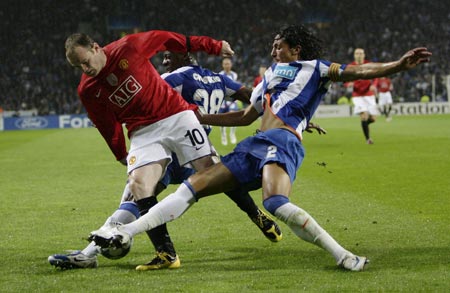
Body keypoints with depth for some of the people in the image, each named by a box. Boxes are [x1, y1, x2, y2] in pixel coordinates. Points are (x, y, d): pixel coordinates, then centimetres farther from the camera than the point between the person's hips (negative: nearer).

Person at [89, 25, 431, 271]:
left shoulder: (313, 68, 10)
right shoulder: (270, 76, 32)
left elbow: (354, 71, -3)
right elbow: (246, 116, 40)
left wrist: (399, 65, -18)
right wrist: (200, 117, 41)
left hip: (283, 140, -8)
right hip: (255, 146, 8)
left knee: (276, 203, -35)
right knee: (193, 186, 1)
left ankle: (344, 256, -27)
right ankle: (124, 233, 1)